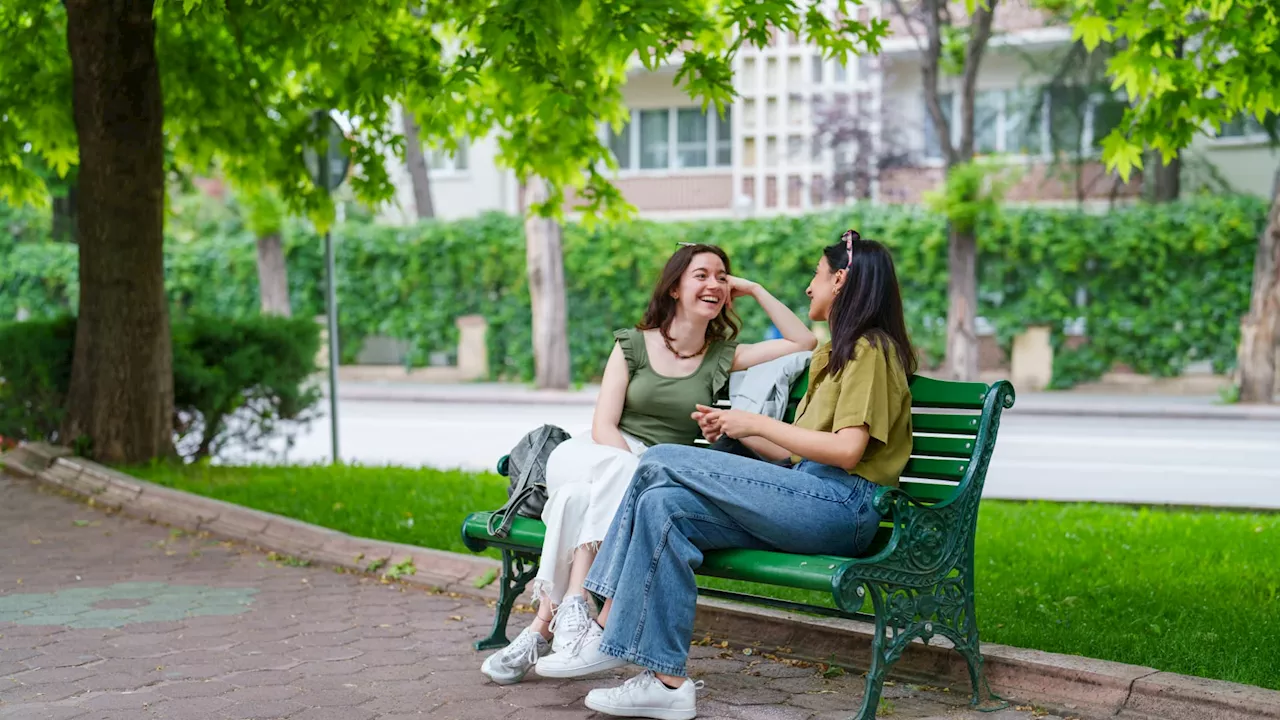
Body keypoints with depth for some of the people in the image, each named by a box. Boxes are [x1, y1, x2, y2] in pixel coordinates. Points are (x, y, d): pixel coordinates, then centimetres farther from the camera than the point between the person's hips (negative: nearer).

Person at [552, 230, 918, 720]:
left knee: (660, 463, -16)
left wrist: (758, 424, -7)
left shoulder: (870, 350, -1)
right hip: (811, 503, 9)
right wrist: (736, 430, 13)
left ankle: (608, 629, -12)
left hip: (840, 505, -9)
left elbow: (846, 450, -14)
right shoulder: (836, 353, 30)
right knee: (664, 505, -12)